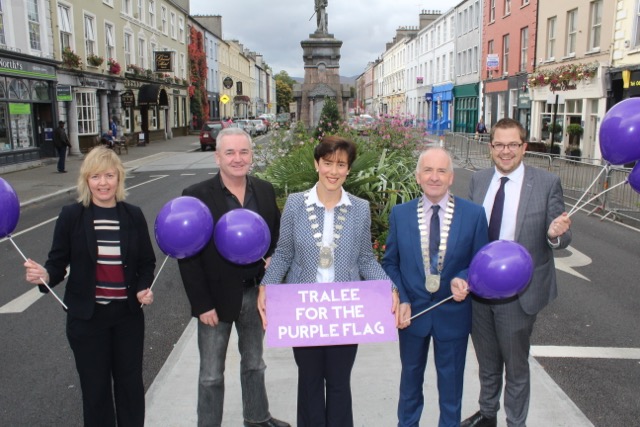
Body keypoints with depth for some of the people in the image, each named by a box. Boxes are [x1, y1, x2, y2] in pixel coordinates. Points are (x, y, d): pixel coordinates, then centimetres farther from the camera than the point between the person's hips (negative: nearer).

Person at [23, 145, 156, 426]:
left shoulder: (133, 215, -1)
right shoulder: (71, 215, -6)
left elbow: (147, 262, 5)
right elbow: (59, 262, -4)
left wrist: (144, 288, -12)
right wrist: (45, 275, -25)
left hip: (128, 314, 2)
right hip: (86, 316, -1)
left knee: (131, 382, 14)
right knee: (95, 386, 11)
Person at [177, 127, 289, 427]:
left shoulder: (265, 191, -1)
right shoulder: (197, 196, -13)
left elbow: (277, 234, 12)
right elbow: (188, 256, -13)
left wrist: (273, 258, -9)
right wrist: (202, 304, -15)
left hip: (255, 292, 4)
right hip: (216, 297, -4)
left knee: (254, 363, 23)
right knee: (211, 374, 11)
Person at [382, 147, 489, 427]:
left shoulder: (474, 214, -10)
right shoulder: (400, 214, -6)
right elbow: (390, 263, 0)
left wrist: (464, 278, -22)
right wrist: (401, 301, -12)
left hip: (453, 312, -1)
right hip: (412, 310, 1)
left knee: (451, 380, 18)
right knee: (411, 375, 23)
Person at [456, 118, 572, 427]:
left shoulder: (547, 183, -10)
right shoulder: (478, 181, -1)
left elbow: (560, 239, -7)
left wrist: (556, 234, -29)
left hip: (518, 294, -3)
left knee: (516, 366, 15)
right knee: (487, 364, 24)